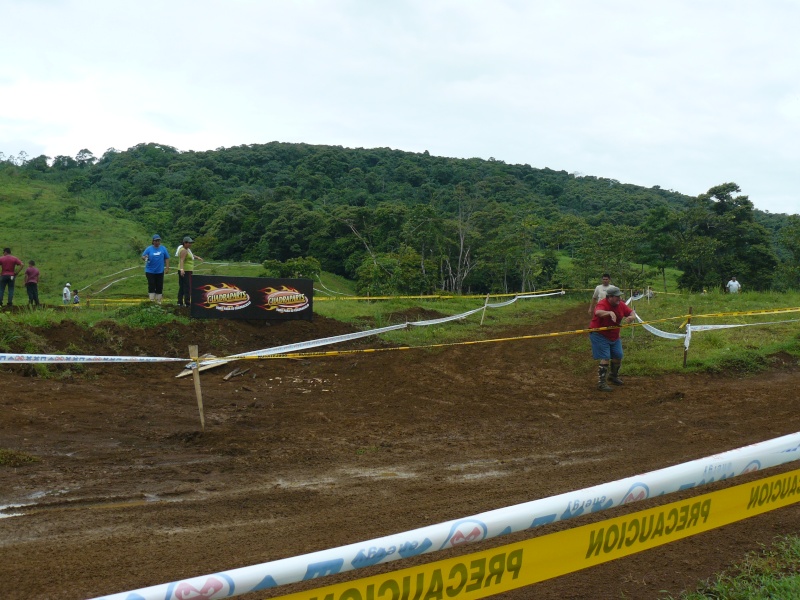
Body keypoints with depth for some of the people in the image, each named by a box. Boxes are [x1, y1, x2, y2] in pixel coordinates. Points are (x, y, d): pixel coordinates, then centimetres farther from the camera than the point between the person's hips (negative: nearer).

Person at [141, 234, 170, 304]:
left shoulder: (163, 249, 6)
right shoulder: (149, 249, 1)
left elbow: (166, 259, 8)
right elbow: (142, 257, 0)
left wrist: (167, 268, 2)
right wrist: (145, 258, -23)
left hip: (160, 271, 2)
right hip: (150, 271, -2)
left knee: (159, 286, 4)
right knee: (151, 286, -6)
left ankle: (158, 301, 12)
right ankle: (152, 300, -1)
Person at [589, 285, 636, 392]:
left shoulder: (621, 305, -3)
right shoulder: (602, 304, -26)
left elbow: (631, 312, 4)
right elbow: (598, 312, -47)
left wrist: (631, 316, -20)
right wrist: (610, 312, -65)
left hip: (614, 336, 8)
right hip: (600, 335, -8)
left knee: (618, 356, 13)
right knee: (605, 358, -14)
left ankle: (613, 376, 40)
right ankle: (601, 383, -8)